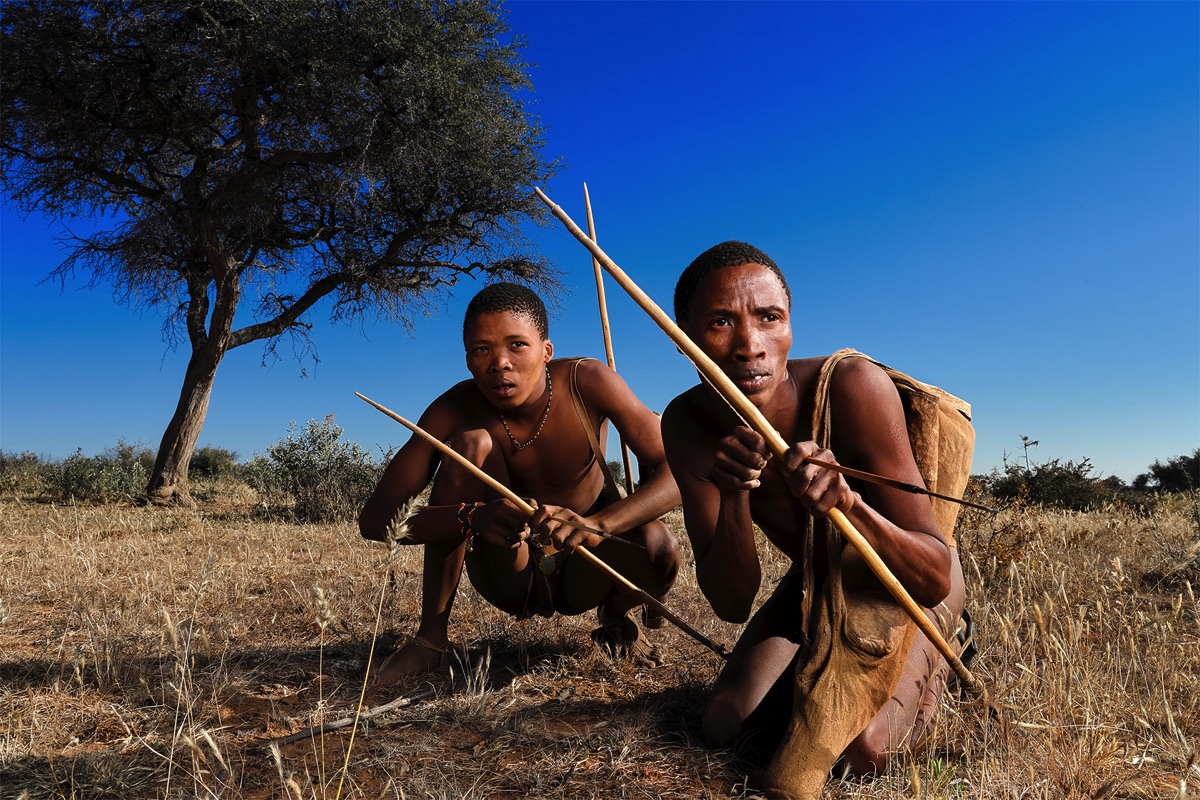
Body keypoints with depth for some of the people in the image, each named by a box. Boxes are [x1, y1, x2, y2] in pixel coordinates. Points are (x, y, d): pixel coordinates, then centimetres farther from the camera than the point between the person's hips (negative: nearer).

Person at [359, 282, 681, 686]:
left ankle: (616, 617, 7)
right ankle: (432, 635, -12)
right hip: (508, 575, 0)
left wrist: (594, 525, -43)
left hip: (585, 573, 1)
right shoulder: (457, 410, -20)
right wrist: (473, 517, -44)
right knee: (470, 441, -26)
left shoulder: (587, 382, -21)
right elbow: (375, 517, -25)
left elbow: (676, 470, -26)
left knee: (657, 545, -33)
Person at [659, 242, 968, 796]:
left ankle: (923, 660, 10)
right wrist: (733, 499, -42)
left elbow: (936, 580, -33)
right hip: (813, 584, 4)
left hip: (908, 581, -3)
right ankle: (816, 669, 21)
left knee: (863, 751, -22)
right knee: (725, 726, -7)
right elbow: (731, 605, -24)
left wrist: (849, 504, -52)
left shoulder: (853, 387, -35)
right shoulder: (689, 424, -23)